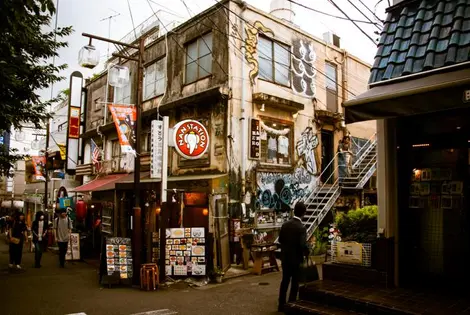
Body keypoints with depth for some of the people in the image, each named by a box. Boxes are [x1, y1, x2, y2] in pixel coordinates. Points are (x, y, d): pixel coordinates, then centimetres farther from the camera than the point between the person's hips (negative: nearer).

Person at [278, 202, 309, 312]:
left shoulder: (285, 224, -1)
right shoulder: (301, 227, -20)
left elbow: (280, 239, 7)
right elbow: (303, 245, -24)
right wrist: (306, 252, -5)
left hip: (285, 257, 5)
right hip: (296, 258, -5)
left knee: (285, 280, 16)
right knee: (294, 283, 9)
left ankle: (281, 305, 24)